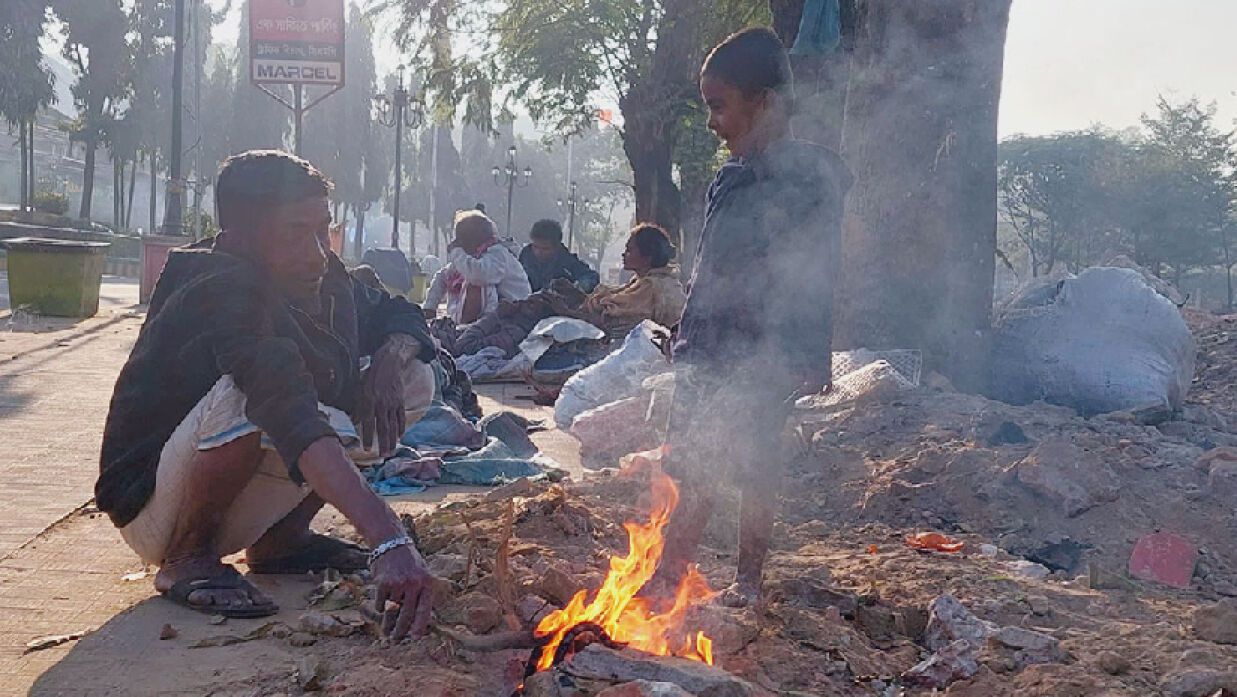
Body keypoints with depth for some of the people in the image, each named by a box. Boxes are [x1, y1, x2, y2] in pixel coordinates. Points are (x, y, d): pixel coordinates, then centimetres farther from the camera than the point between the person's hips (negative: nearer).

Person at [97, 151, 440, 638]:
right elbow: (290, 412, -44)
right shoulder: (222, 294, -29)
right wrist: (388, 541, -56)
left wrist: (392, 356, -16)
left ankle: (283, 540, 5)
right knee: (243, 399, -38)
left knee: (413, 377, -1)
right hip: (152, 511, -8)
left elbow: (400, 315, 11)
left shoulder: (321, 279, -6)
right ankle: (187, 559, -12)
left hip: (238, 511, 8)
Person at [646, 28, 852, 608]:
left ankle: (748, 581, 14)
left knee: (756, 473, 3)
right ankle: (668, 578, 13)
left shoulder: (811, 177, -10)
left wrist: (805, 359, -16)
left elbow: (815, 276, -13)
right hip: (705, 354, 7)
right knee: (694, 473, 7)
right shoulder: (729, 179, 11)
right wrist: (685, 338, 19)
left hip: (762, 363, -6)